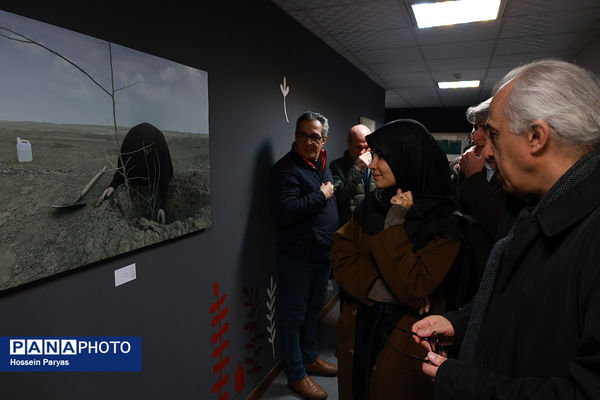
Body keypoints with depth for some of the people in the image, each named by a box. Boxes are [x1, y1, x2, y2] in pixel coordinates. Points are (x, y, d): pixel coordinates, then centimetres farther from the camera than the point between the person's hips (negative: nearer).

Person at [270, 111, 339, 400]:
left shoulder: (322, 165, 11)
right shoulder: (286, 168, -16)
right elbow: (286, 211, -29)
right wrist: (321, 196, -20)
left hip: (323, 254, 8)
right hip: (297, 257, -8)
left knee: (313, 309, 21)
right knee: (295, 315, 5)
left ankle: (309, 358, 40)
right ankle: (295, 375, 22)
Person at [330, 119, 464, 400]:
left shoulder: (443, 222, -16)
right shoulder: (372, 205, -1)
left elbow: (411, 287, -22)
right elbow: (340, 255, -7)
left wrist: (393, 225, -22)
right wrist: (379, 290, -21)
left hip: (403, 342, -4)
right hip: (357, 332, 5)